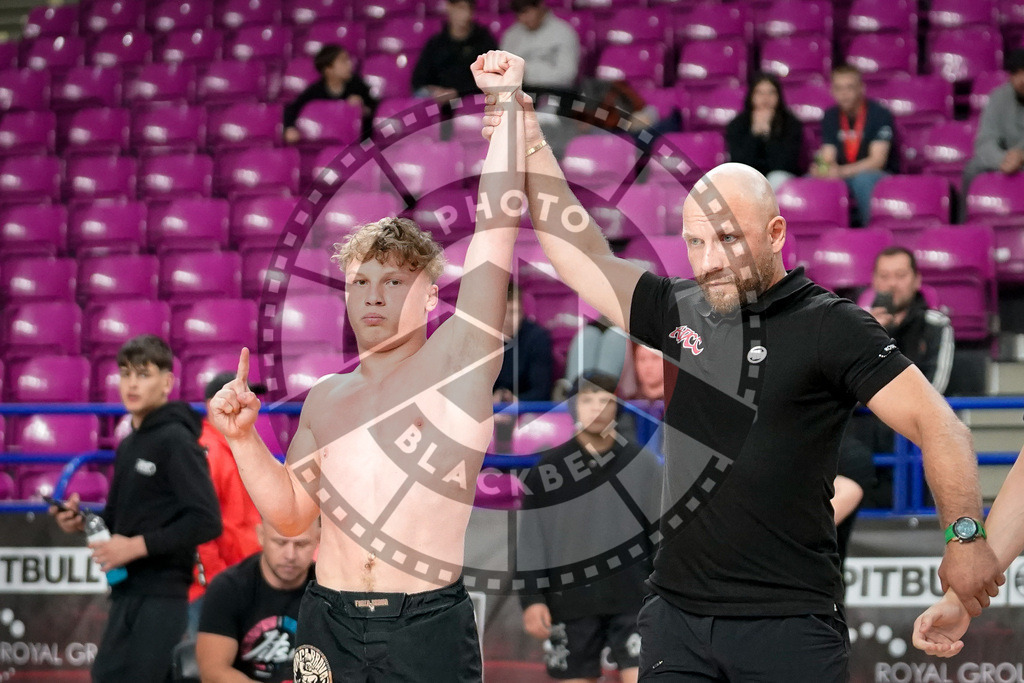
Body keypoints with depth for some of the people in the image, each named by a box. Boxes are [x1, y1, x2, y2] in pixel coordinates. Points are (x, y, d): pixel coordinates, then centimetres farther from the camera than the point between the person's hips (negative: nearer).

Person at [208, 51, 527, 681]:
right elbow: (291, 513, 16)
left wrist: (506, 101, -6)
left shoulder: (459, 359, 0)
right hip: (330, 624, 4)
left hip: (430, 629, -4)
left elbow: (498, 219, -6)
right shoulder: (326, 399, 14)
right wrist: (244, 439, 2)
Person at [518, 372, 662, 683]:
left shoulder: (643, 463, 0)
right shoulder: (547, 469, 1)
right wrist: (531, 599, -5)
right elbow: (530, 541, 2)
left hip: (633, 600, -1)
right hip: (570, 602, 1)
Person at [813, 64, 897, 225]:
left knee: (863, 178, -39)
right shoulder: (831, 117, 6)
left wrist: (842, 171, -32)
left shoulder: (879, 114, -10)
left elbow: (877, 160, -18)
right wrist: (821, 168, -25)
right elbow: (828, 159, 2)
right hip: (843, 176, 5)